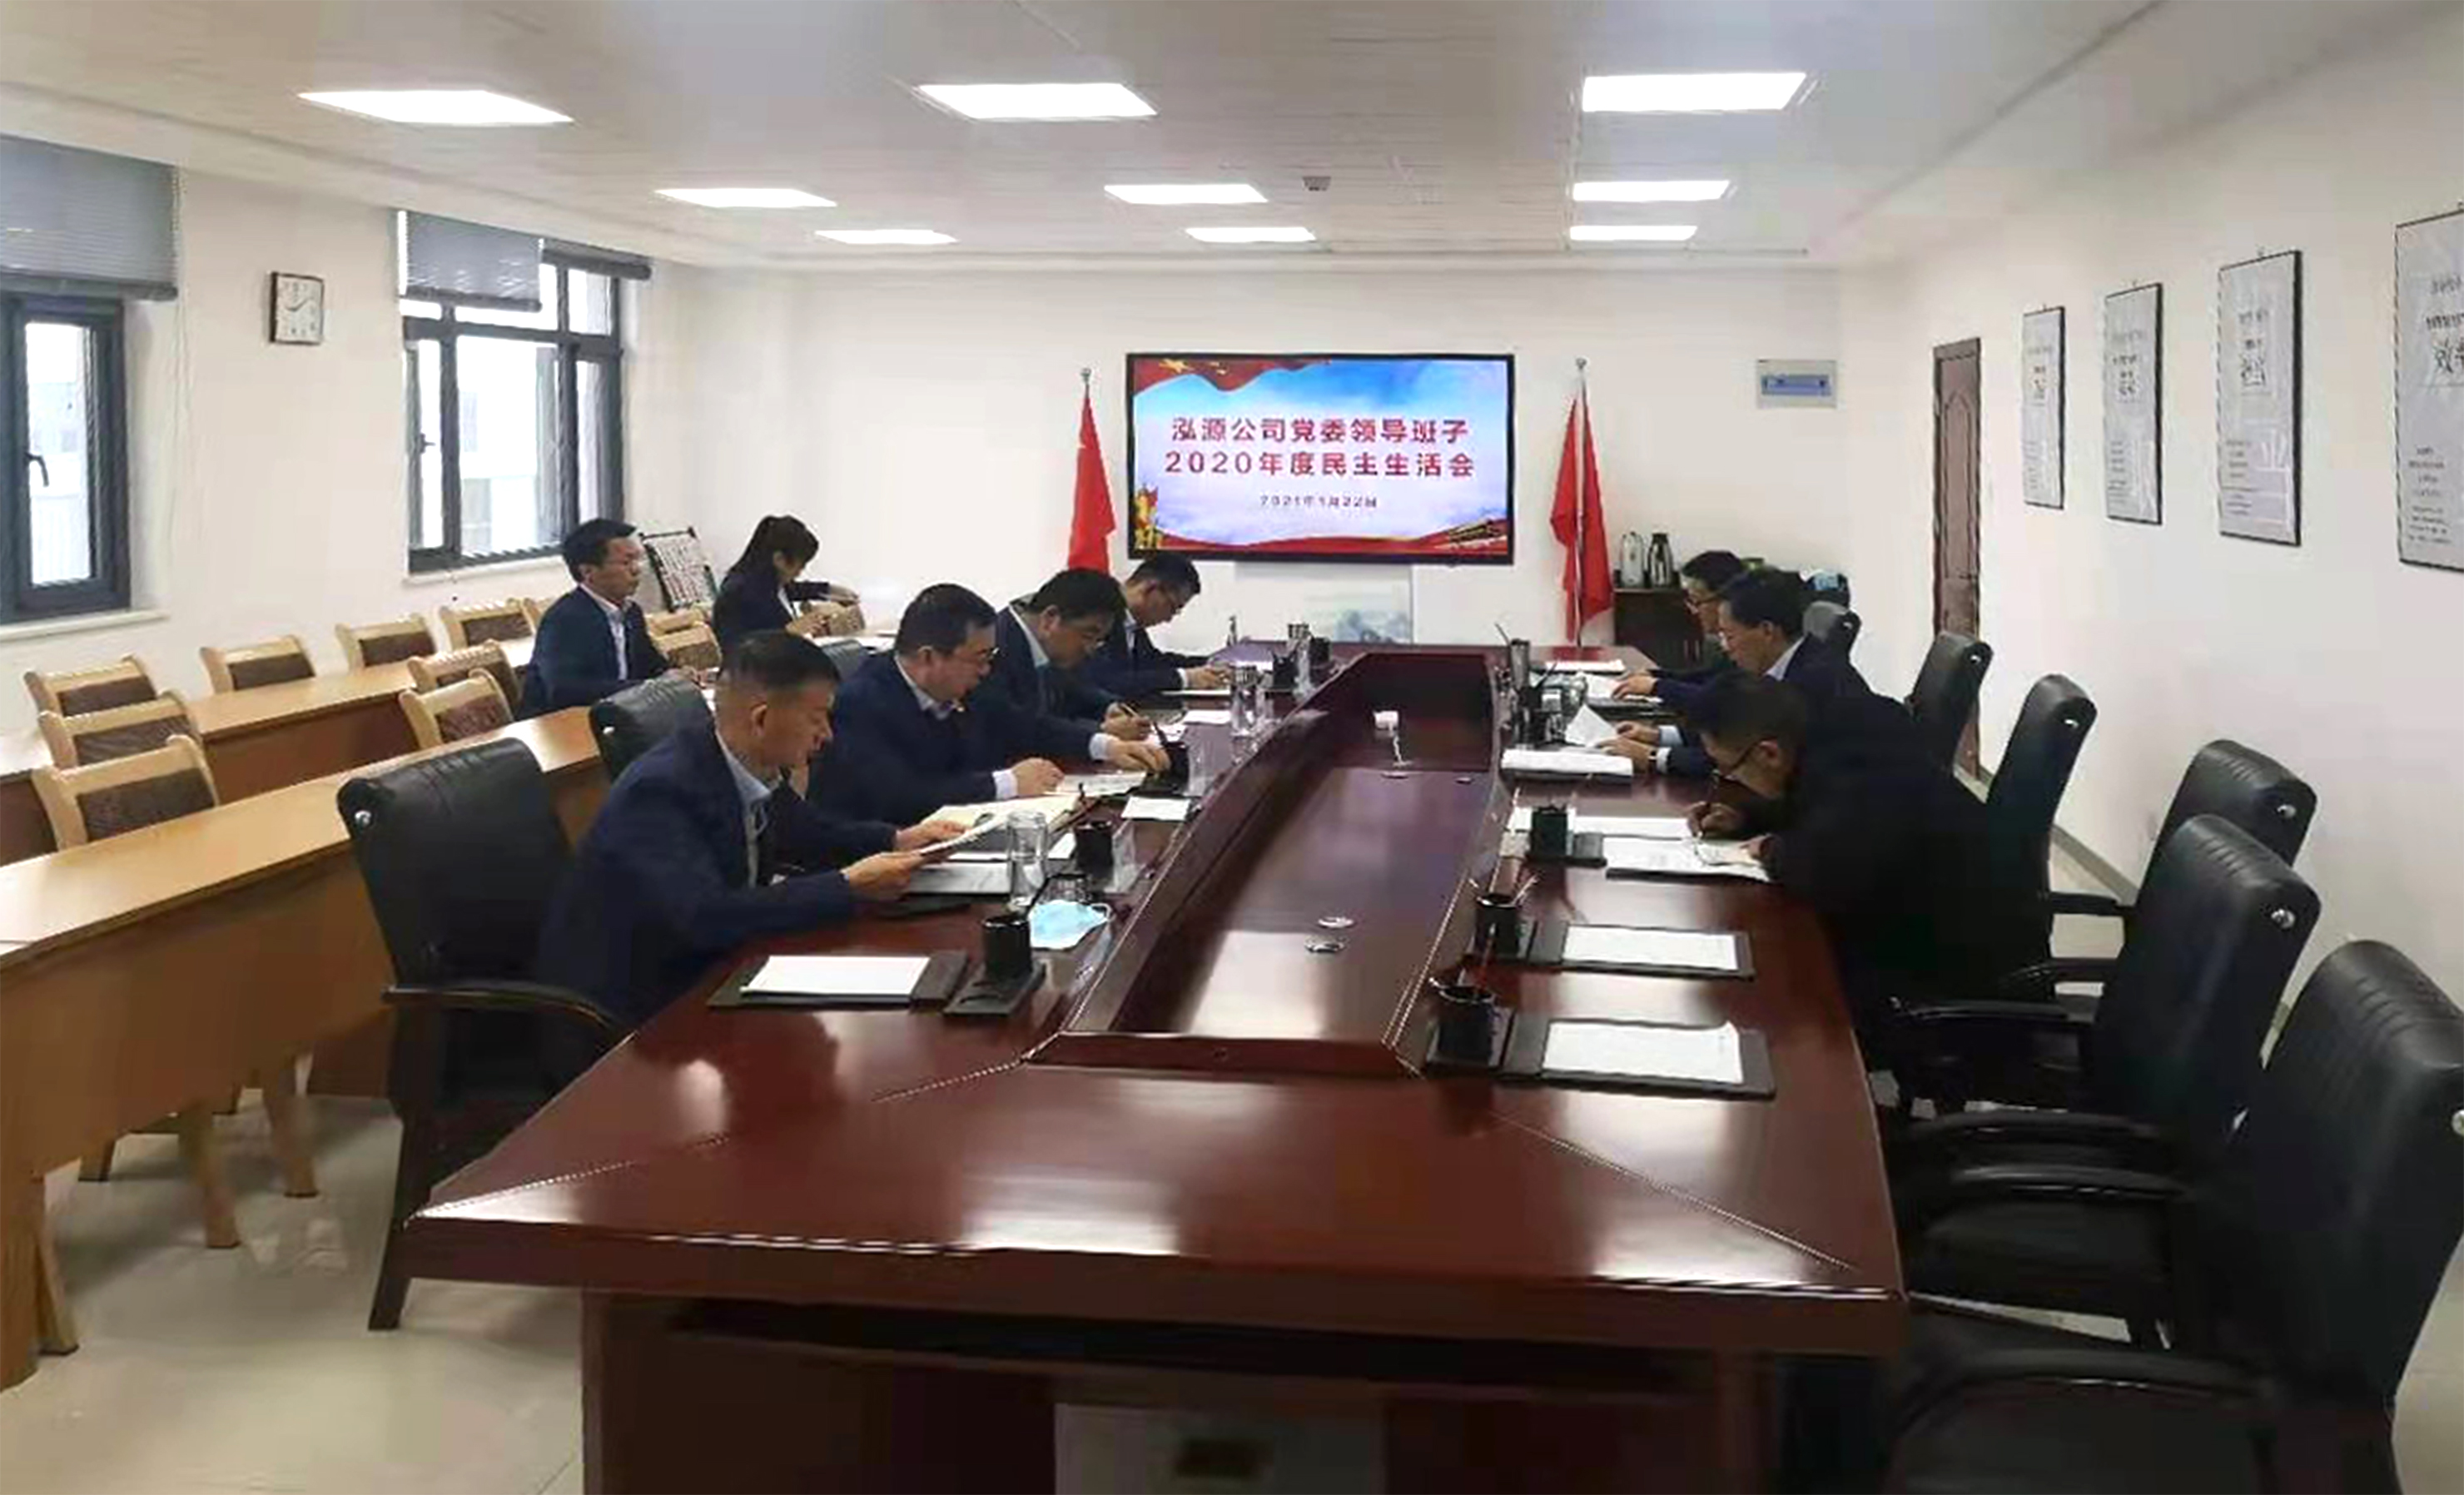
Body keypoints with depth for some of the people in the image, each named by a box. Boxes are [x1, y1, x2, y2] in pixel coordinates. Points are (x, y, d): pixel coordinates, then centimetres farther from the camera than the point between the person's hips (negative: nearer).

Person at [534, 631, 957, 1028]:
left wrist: (896, 841, 0)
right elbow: (704, 916, -36)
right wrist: (849, 887, -31)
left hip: (704, 969, 8)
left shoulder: (758, 769, -3)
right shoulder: (660, 791, -26)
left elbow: (804, 834, 17)